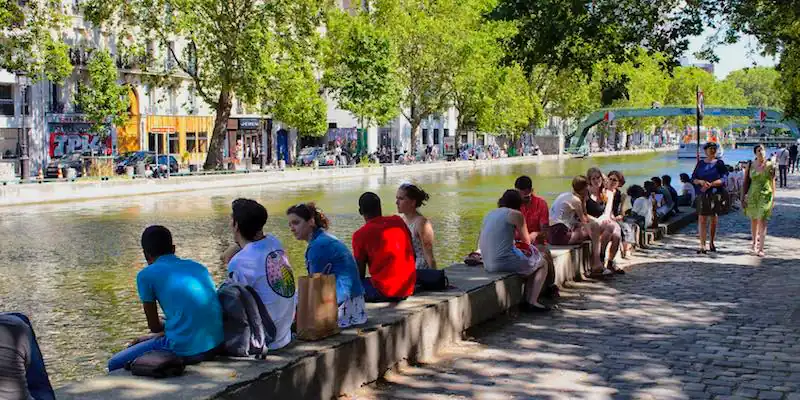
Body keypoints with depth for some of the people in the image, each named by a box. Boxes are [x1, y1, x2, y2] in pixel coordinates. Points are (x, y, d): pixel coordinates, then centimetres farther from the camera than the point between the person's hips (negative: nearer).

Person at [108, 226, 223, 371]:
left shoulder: (146, 275, 1)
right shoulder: (198, 266, 17)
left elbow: (154, 325, 6)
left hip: (185, 350, -6)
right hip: (215, 346, 6)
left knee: (115, 364, 13)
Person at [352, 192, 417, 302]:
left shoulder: (360, 235, -4)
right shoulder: (398, 221, 9)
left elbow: (360, 274, -3)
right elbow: (412, 255, 13)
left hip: (384, 291, -6)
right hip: (408, 289, 6)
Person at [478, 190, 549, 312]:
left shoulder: (489, 214, 16)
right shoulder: (516, 214, -3)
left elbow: (480, 244, 17)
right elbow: (527, 241, 5)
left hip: (488, 264, 7)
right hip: (506, 262, -7)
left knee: (529, 263, 31)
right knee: (542, 264, 17)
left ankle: (526, 301, 26)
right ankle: (532, 302, 10)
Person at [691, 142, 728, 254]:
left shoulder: (719, 163, 4)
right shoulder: (700, 164, 10)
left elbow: (723, 179, -5)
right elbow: (693, 178, 8)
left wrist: (711, 184, -19)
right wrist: (701, 181, -13)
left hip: (715, 194, 0)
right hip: (702, 194, 0)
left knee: (714, 219, 6)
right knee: (702, 219, -8)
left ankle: (711, 243, 23)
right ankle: (702, 246, -10)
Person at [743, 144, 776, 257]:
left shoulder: (770, 165, -1)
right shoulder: (750, 165, 2)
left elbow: (773, 182, 4)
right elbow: (746, 181, 5)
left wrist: (773, 198, 3)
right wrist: (744, 196, 1)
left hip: (766, 195, -2)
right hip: (752, 195, 2)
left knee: (762, 221, -9)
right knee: (754, 220, 14)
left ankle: (761, 248, -10)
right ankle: (754, 243, 35)